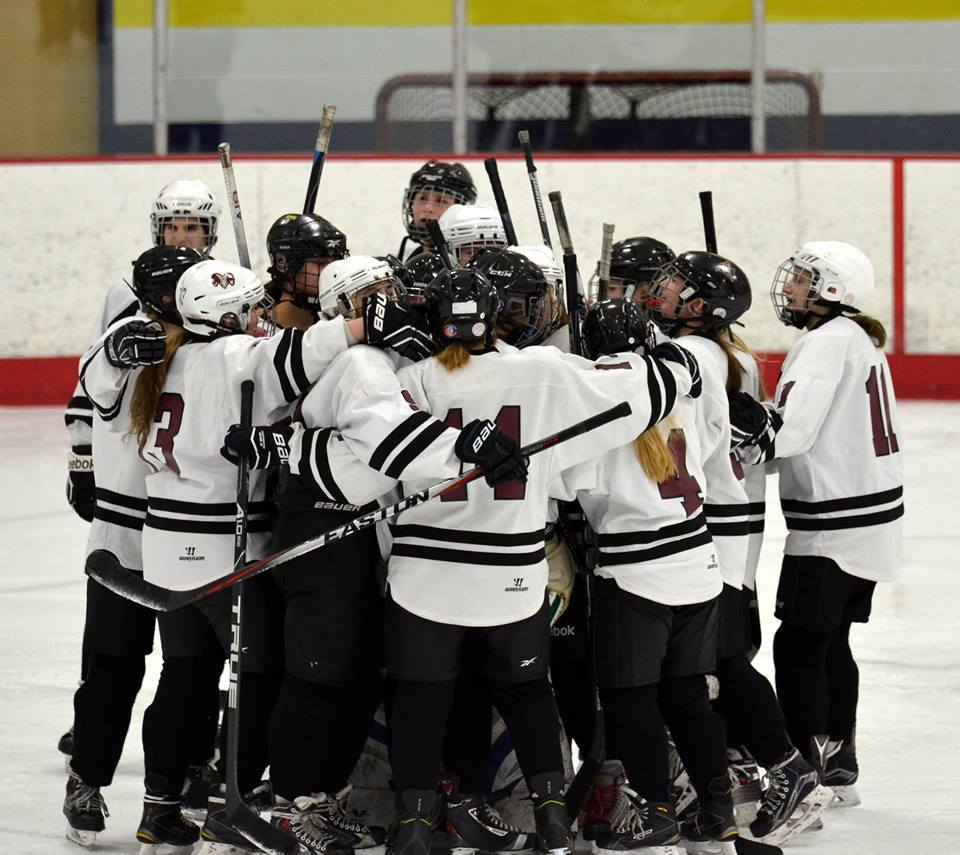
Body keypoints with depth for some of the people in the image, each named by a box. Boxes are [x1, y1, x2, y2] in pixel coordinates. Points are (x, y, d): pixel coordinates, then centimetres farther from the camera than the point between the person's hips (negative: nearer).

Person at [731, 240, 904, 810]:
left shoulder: (829, 341, -16)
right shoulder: (861, 340, 13)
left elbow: (792, 430, -26)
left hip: (836, 525, -10)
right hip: (872, 515, 10)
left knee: (799, 645, -5)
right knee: (830, 643, 18)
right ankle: (839, 769, 25)